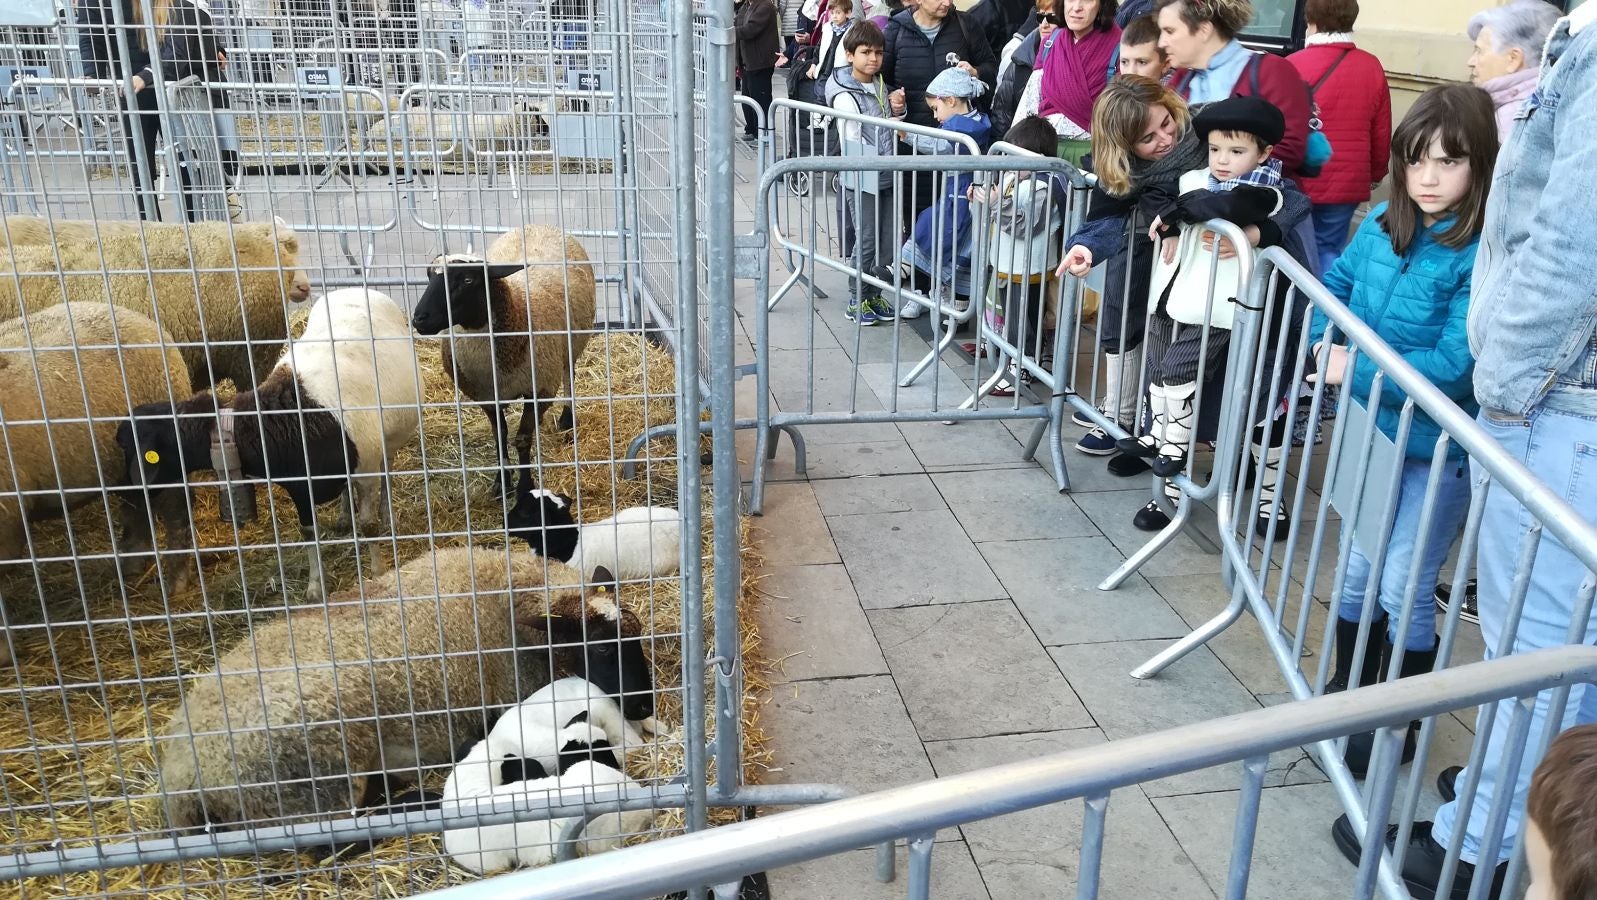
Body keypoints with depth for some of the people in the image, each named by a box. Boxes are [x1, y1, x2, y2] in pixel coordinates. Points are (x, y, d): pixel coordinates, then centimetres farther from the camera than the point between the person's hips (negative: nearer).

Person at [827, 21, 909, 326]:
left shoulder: (881, 86, 10)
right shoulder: (845, 95, -12)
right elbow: (851, 140, -15)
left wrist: (897, 111, 0)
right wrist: (880, 161, -20)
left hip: (886, 176, 7)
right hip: (861, 178, -7)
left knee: (890, 239, 8)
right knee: (867, 241, -2)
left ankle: (874, 294, 22)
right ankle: (858, 301, 11)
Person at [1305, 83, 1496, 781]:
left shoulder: (1481, 256, -21)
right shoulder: (1383, 226, -2)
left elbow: (1453, 366, -25)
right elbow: (1334, 282, 13)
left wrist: (1356, 374, -22)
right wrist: (1327, 343, -4)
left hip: (1438, 448, -6)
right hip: (1373, 430, 6)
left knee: (1404, 588, 5)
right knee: (1358, 571, 18)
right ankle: (1347, 690, 39)